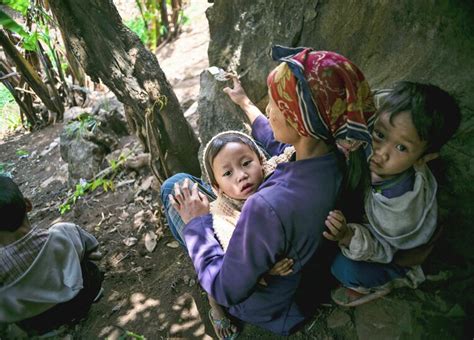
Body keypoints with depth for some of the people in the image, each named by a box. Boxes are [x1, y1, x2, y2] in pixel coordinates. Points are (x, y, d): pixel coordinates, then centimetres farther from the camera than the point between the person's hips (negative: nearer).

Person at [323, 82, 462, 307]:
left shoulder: (401, 207, -45)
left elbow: (384, 250, -27)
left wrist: (350, 238, -46)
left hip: (398, 252, -6)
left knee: (343, 267, -21)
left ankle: (380, 285, 12)